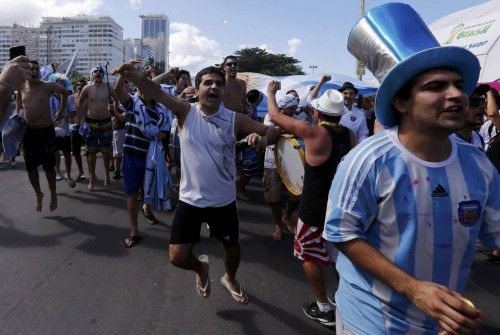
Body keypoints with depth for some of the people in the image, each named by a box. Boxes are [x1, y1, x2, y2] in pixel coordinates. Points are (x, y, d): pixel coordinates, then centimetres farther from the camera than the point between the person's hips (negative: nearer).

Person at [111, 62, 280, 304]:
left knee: (232, 249, 18)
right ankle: (201, 268, 39)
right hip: (190, 199, 0)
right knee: (177, 256, 2)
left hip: (223, 201, 1)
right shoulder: (186, 111, -8)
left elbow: (272, 131, -7)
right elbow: (156, 92, -20)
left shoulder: (234, 119, -9)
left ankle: (230, 279, 55)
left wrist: (263, 139, -31)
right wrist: (132, 75, -39)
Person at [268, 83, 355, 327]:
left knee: (310, 257, 12)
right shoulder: (350, 136, -2)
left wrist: (271, 93, 9)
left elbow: (275, 117, -9)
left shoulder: (313, 132, -19)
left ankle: (324, 309, 21)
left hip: (315, 209, -6)